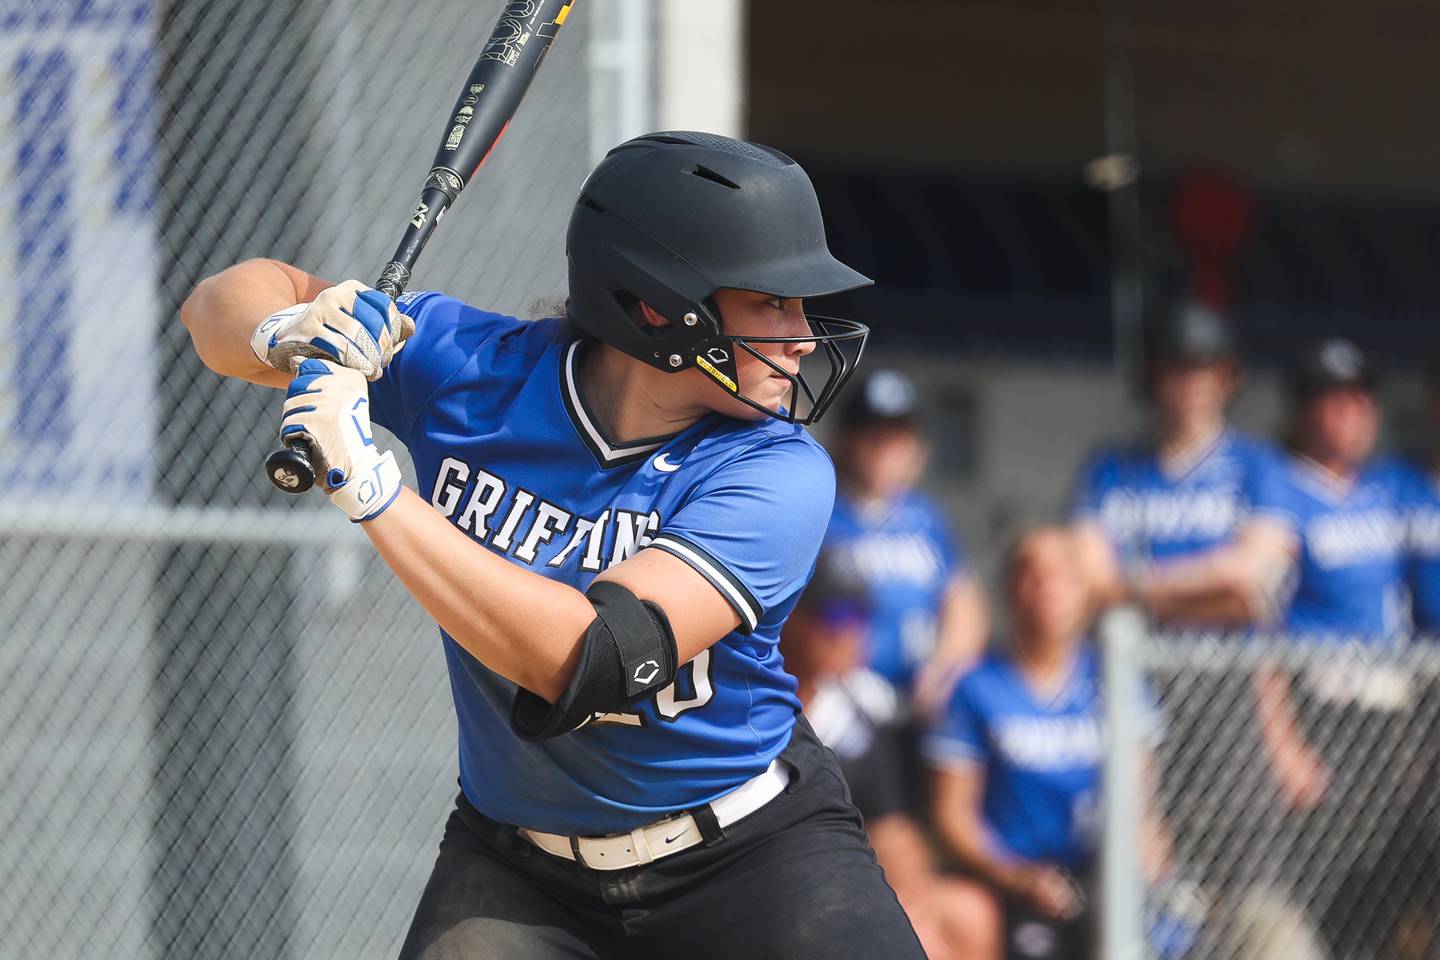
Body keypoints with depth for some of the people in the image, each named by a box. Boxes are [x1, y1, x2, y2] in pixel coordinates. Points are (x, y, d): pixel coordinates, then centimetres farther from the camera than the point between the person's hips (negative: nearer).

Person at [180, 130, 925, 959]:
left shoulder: (776, 473, -20)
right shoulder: (471, 369, -9)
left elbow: (596, 664, -32)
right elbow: (225, 303, 2)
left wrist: (371, 486, -32)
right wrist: (286, 332, -23)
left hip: (754, 855, -2)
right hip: (517, 872, 2)